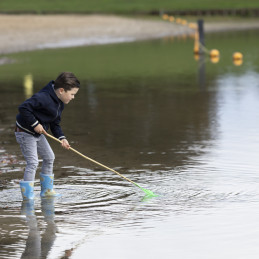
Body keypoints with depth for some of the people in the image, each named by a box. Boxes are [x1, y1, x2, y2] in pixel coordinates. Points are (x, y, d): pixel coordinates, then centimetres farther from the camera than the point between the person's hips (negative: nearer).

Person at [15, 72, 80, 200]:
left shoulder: (60, 103, 4)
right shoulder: (43, 98, -28)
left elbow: (55, 124, 10)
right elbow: (23, 108, -32)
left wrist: (61, 138, -5)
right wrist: (35, 123, -28)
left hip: (38, 133, 10)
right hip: (25, 132, -10)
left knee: (49, 157, 15)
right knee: (32, 162, -14)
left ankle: (47, 190, 26)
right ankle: (27, 194, -9)